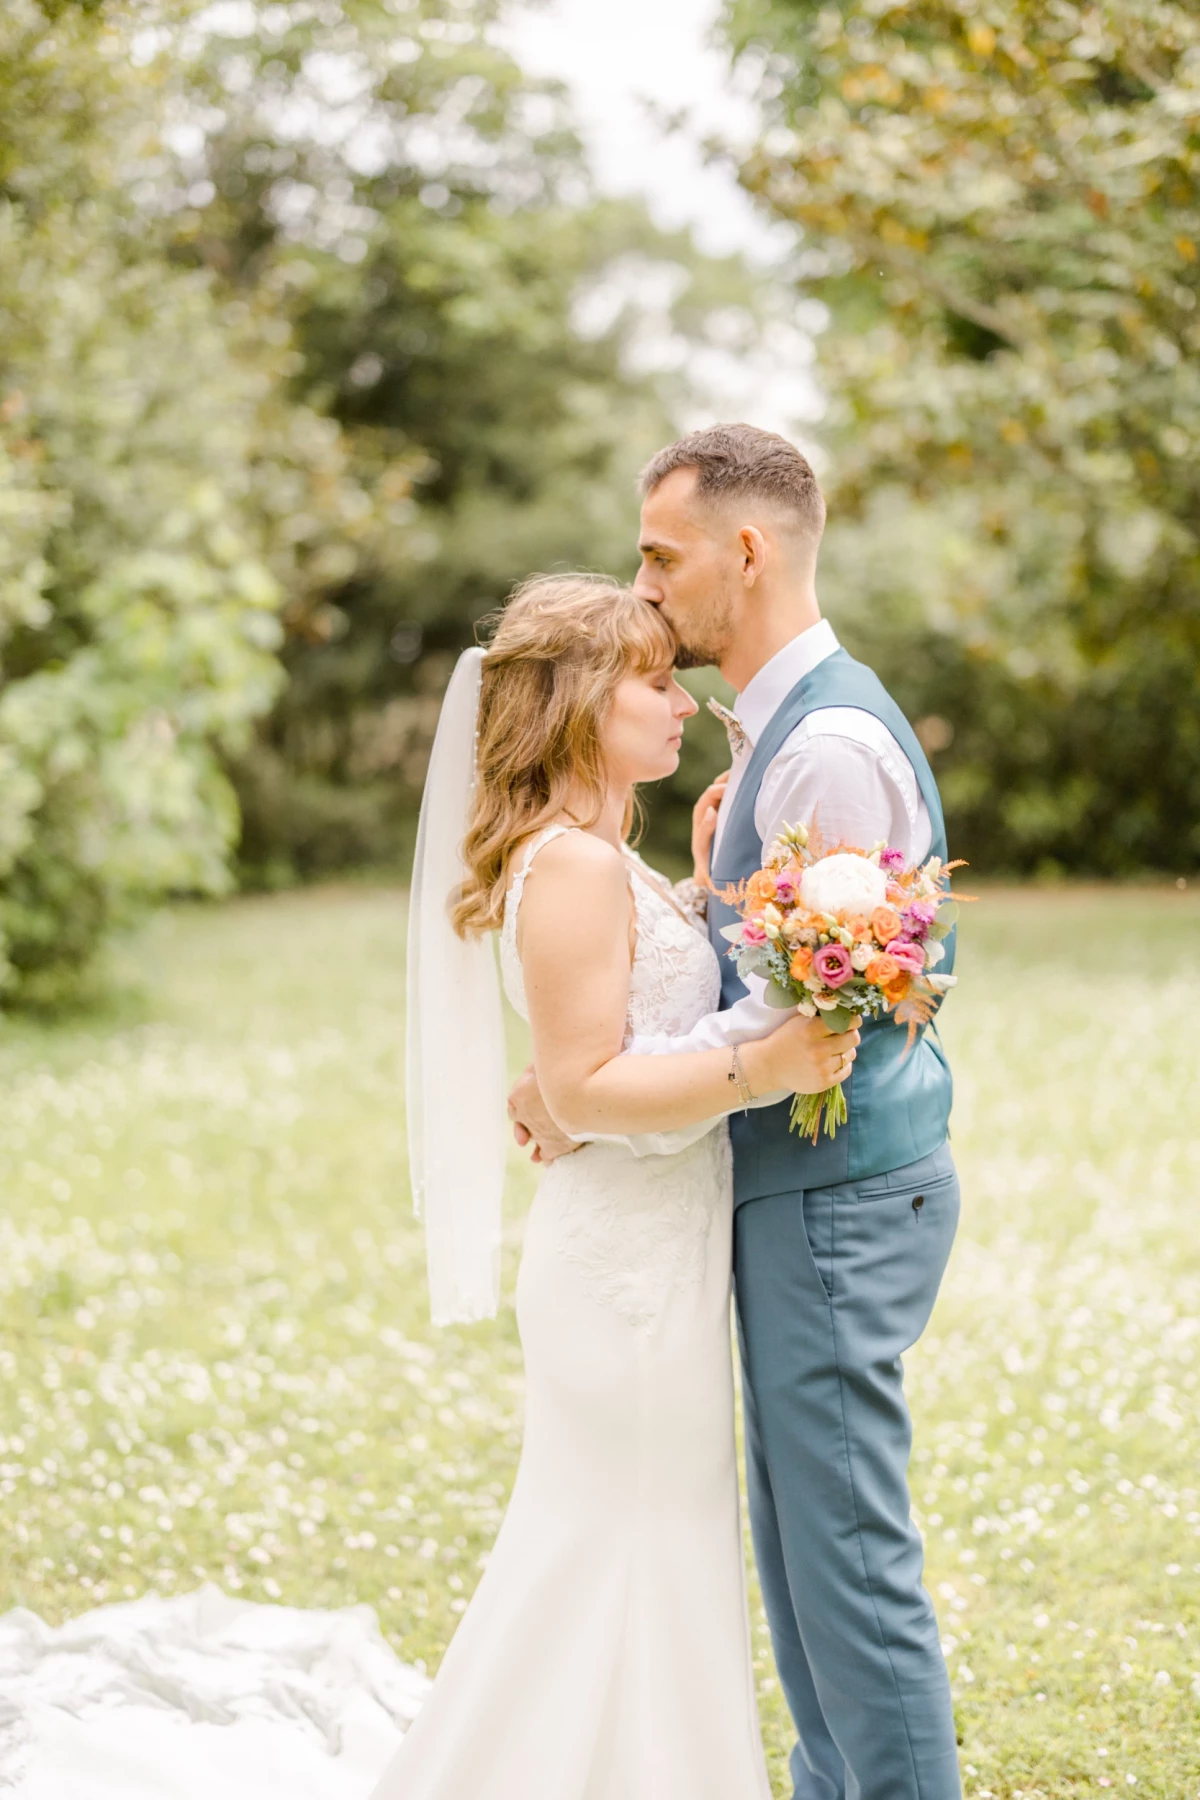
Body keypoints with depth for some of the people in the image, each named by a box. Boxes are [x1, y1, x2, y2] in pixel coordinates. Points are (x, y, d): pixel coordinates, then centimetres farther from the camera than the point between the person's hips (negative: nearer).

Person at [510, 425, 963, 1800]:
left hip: (839, 1193, -11)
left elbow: (804, 1013, -23)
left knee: (847, 1546, -4)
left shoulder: (833, 742, -19)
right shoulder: (777, 726, 14)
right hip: (799, 1184, 11)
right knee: (797, 1532, 19)